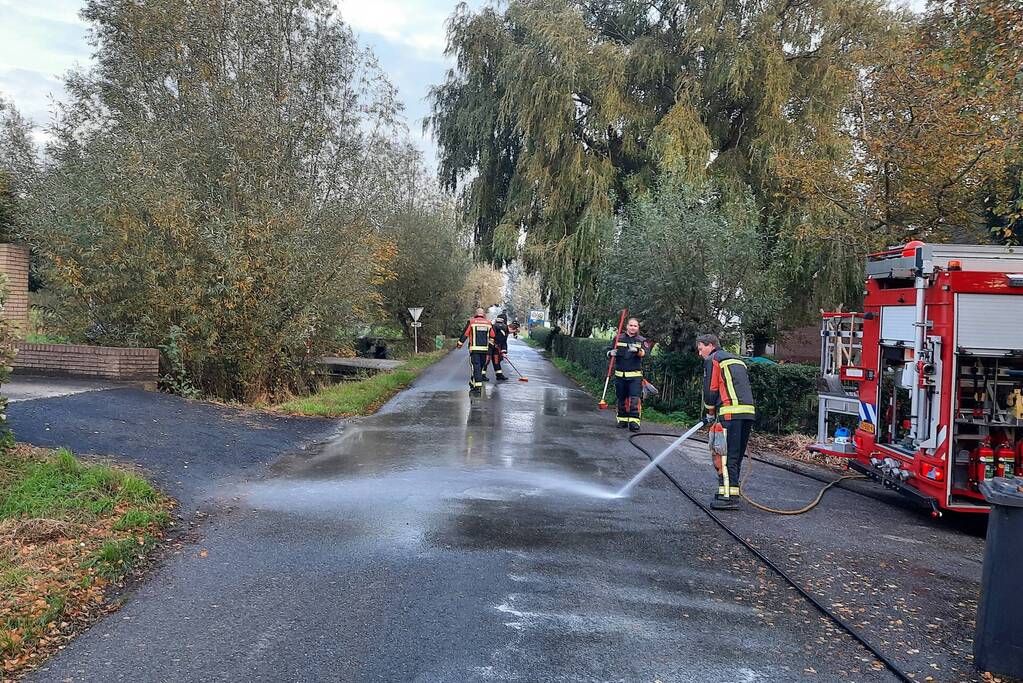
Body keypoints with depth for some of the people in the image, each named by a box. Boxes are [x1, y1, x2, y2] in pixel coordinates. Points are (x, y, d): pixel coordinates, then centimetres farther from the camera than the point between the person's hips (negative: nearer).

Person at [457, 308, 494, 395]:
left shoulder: (471, 321, 0)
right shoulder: (488, 323, 10)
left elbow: (465, 334, 0)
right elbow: (492, 336, 17)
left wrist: (459, 344, 12)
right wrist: (490, 345, 33)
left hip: (474, 349, -3)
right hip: (485, 349, 3)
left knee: (476, 367, -5)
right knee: (480, 367, 14)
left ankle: (477, 387, -13)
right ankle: (473, 383, 25)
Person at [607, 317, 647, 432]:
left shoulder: (641, 340, 4)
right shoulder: (618, 338, 9)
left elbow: (643, 353, -14)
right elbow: (609, 351, 13)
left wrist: (636, 350, -37)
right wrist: (611, 353, -12)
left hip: (635, 375, -2)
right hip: (620, 374, 2)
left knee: (635, 399, -11)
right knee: (621, 398, 10)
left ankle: (634, 421, -12)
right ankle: (622, 420, 21)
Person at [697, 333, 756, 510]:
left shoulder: (712, 360, 4)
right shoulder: (738, 360, 29)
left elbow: (710, 390, -2)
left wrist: (710, 414, 11)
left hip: (731, 412, -8)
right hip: (749, 411, 8)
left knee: (727, 455, -8)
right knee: (737, 455, 13)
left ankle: (729, 497, -12)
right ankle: (732, 491, 17)